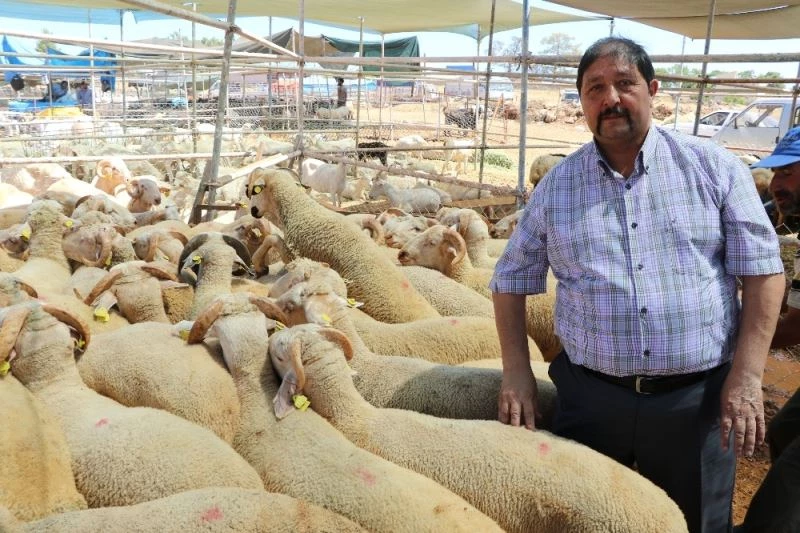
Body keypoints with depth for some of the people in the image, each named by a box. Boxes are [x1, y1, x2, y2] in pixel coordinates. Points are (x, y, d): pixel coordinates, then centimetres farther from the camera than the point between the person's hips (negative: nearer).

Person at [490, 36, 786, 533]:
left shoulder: (714, 167, -1)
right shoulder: (556, 186, 2)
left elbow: (763, 271, -1)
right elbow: (511, 281, 8)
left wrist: (746, 378, -8)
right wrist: (517, 373, 0)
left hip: (698, 397, 0)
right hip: (589, 395, 1)